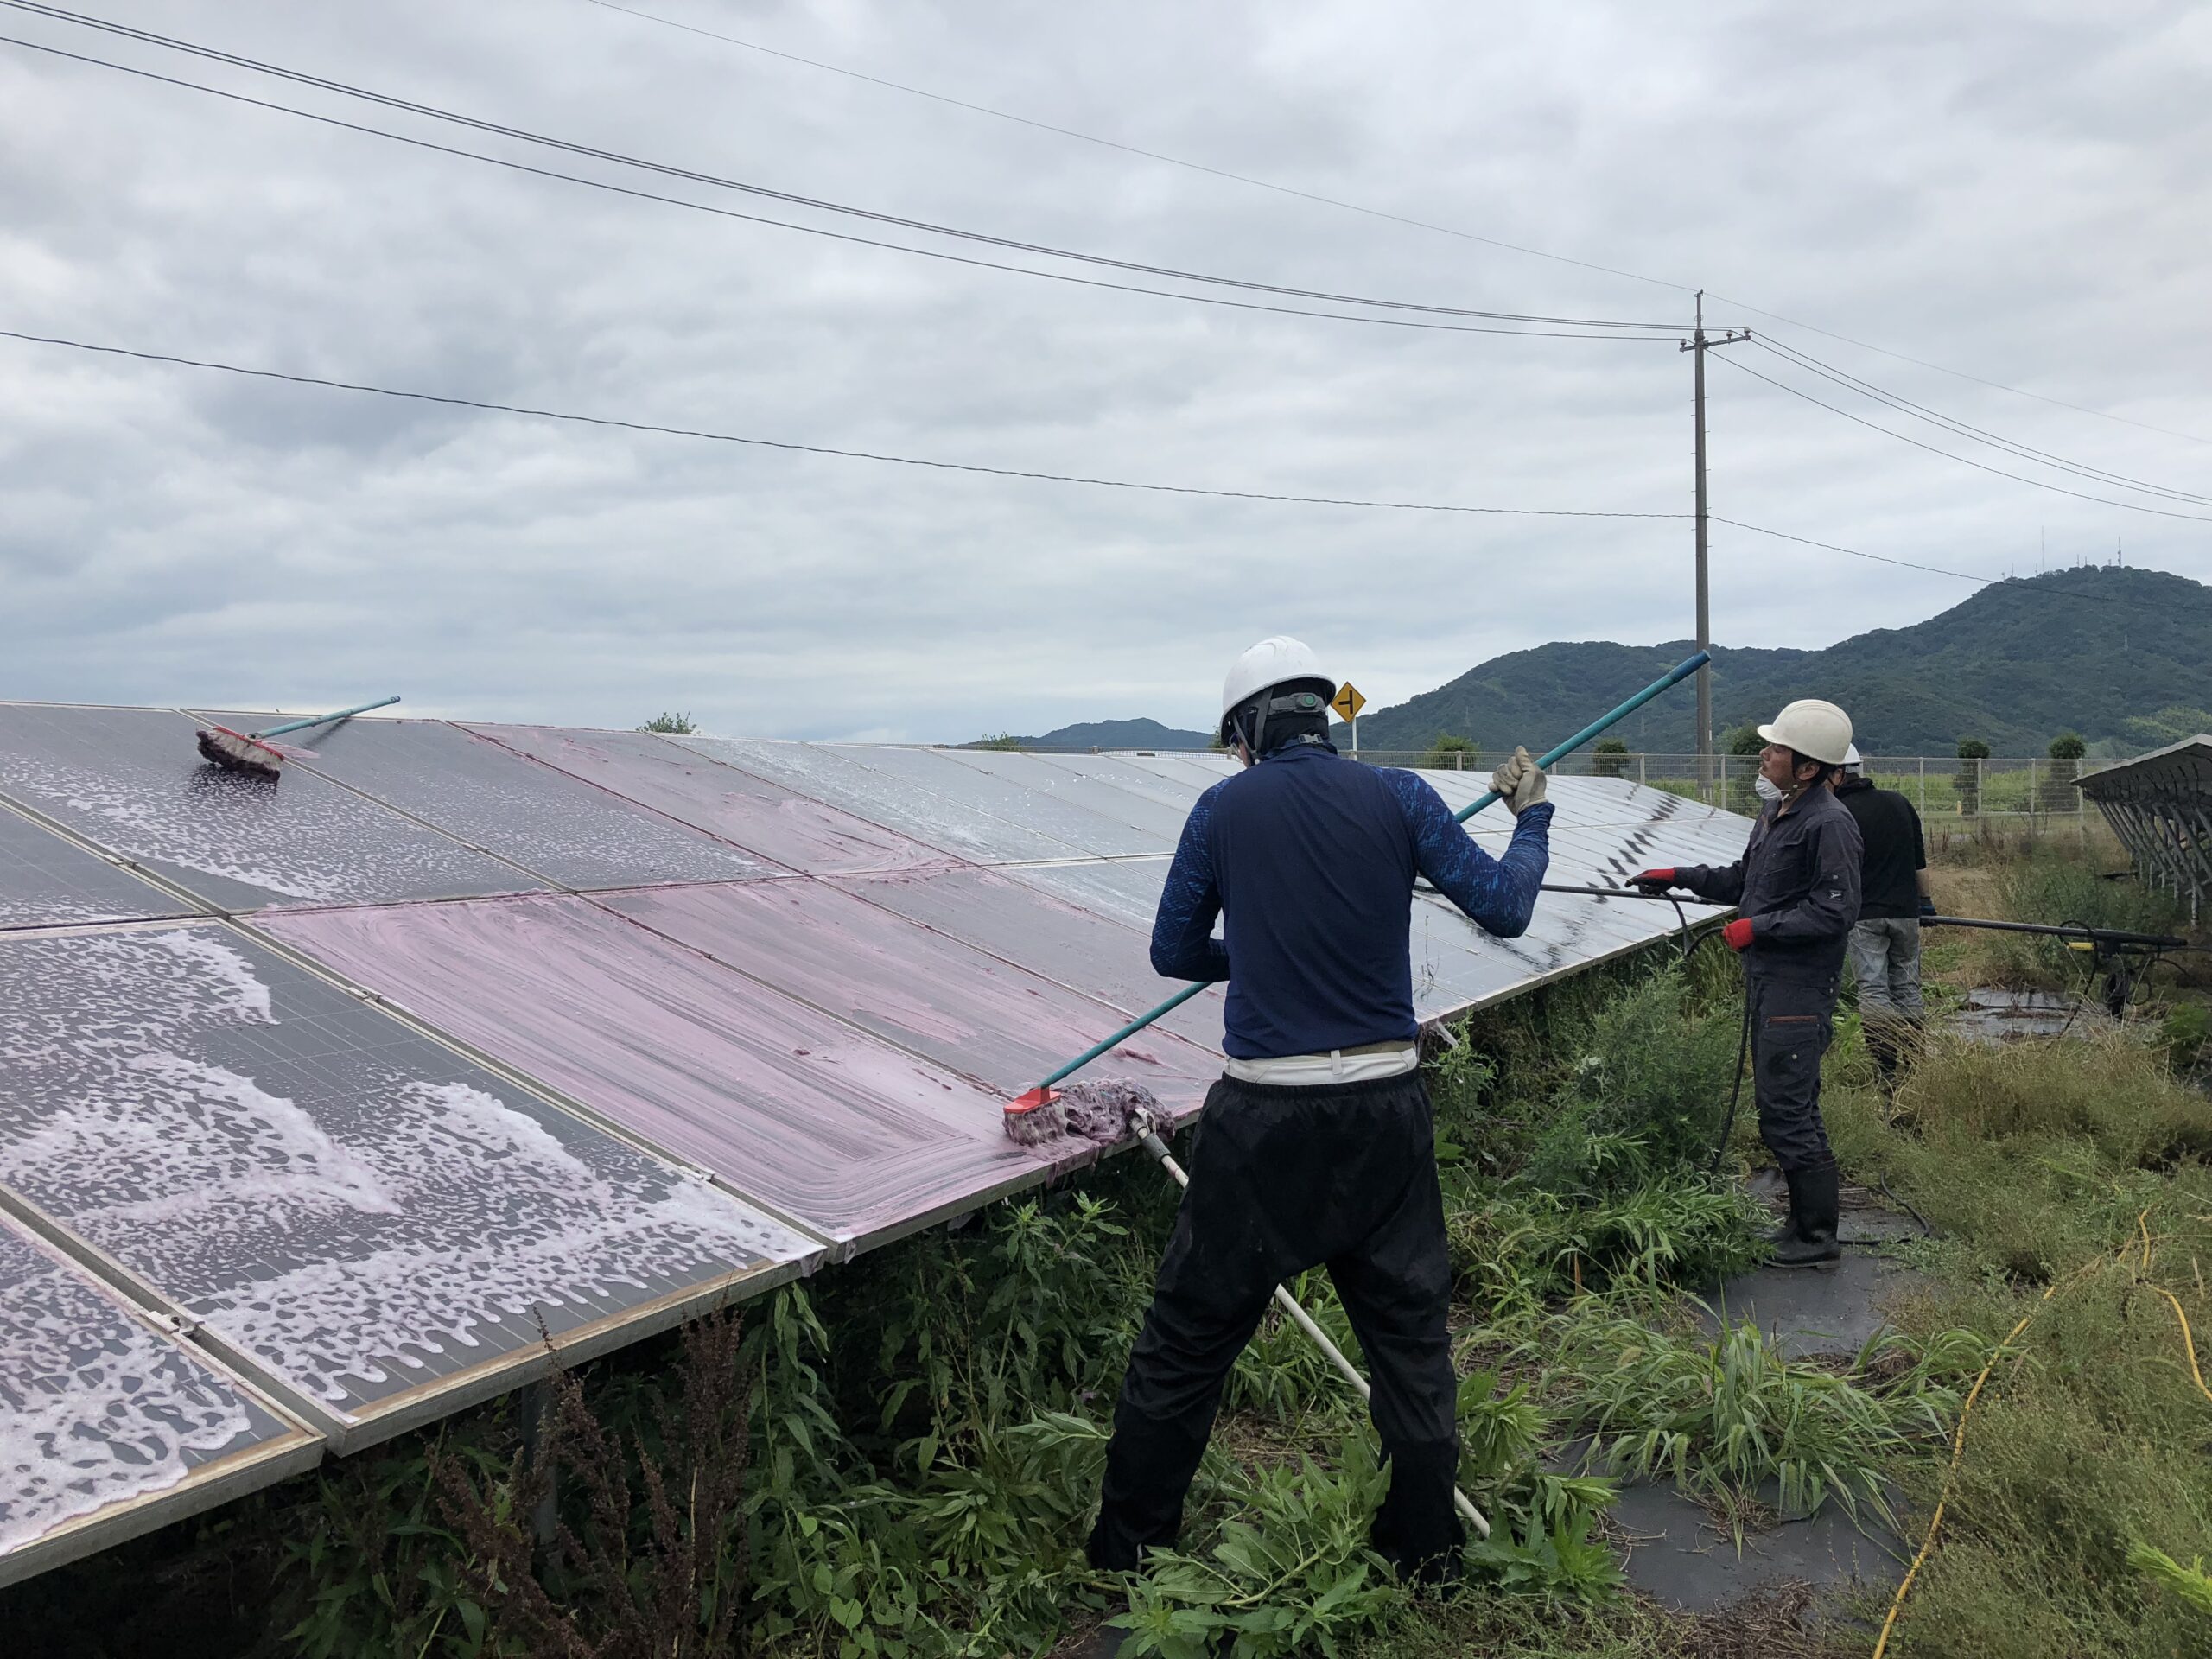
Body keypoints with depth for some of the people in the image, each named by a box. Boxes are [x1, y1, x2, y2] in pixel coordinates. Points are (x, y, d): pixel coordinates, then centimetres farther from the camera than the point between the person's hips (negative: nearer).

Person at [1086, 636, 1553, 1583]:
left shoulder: (1224, 808, 0)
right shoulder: (1397, 799, -1)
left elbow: (1173, 954, 5)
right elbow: (1506, 909, 0)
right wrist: (1532, 817, 17)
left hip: (1262, 1116, -1)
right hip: (1383, 1110, 1)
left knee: (1188, 1337, 11)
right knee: (1410, 1335, 16)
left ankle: (1124, 1554, 23)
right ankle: (1426, 1559, 28)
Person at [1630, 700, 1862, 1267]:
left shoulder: (1829, 824, -16)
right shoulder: (1776, 814, 14)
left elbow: (1835, 912, -19)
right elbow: (1743, 879, 26)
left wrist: (1758, 927, -17)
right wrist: (1679, 876, 20)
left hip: (1799, 989, -10)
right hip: (1768, 982, 10)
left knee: (1786, 1114, -6)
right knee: (1786, 1106, 16)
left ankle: (1818, 1235, 6)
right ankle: (1807, 1216, 27)